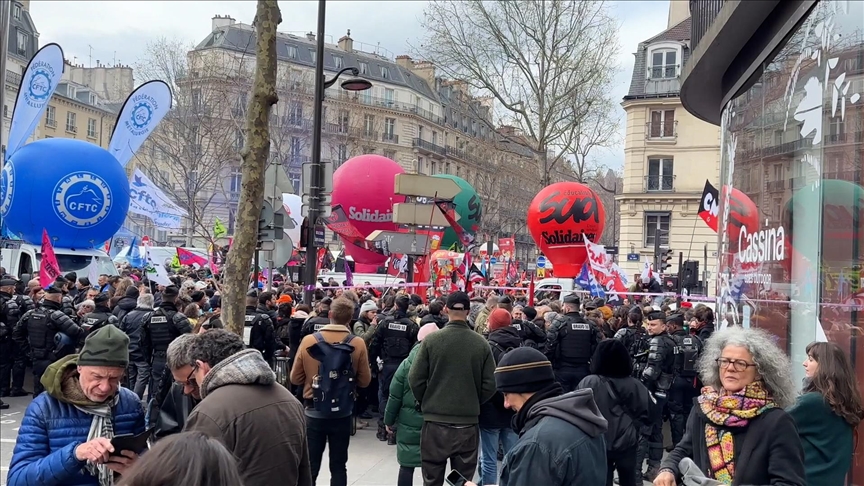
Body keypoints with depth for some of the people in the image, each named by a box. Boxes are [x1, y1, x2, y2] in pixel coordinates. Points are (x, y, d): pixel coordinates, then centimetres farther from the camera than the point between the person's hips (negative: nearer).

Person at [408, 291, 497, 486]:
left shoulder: (431, 340, -8)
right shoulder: (481, 343, -5)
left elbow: (415, 379, -6)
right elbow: (490, 385, -4)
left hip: (435, 421, -1)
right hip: (468, 422, 1)